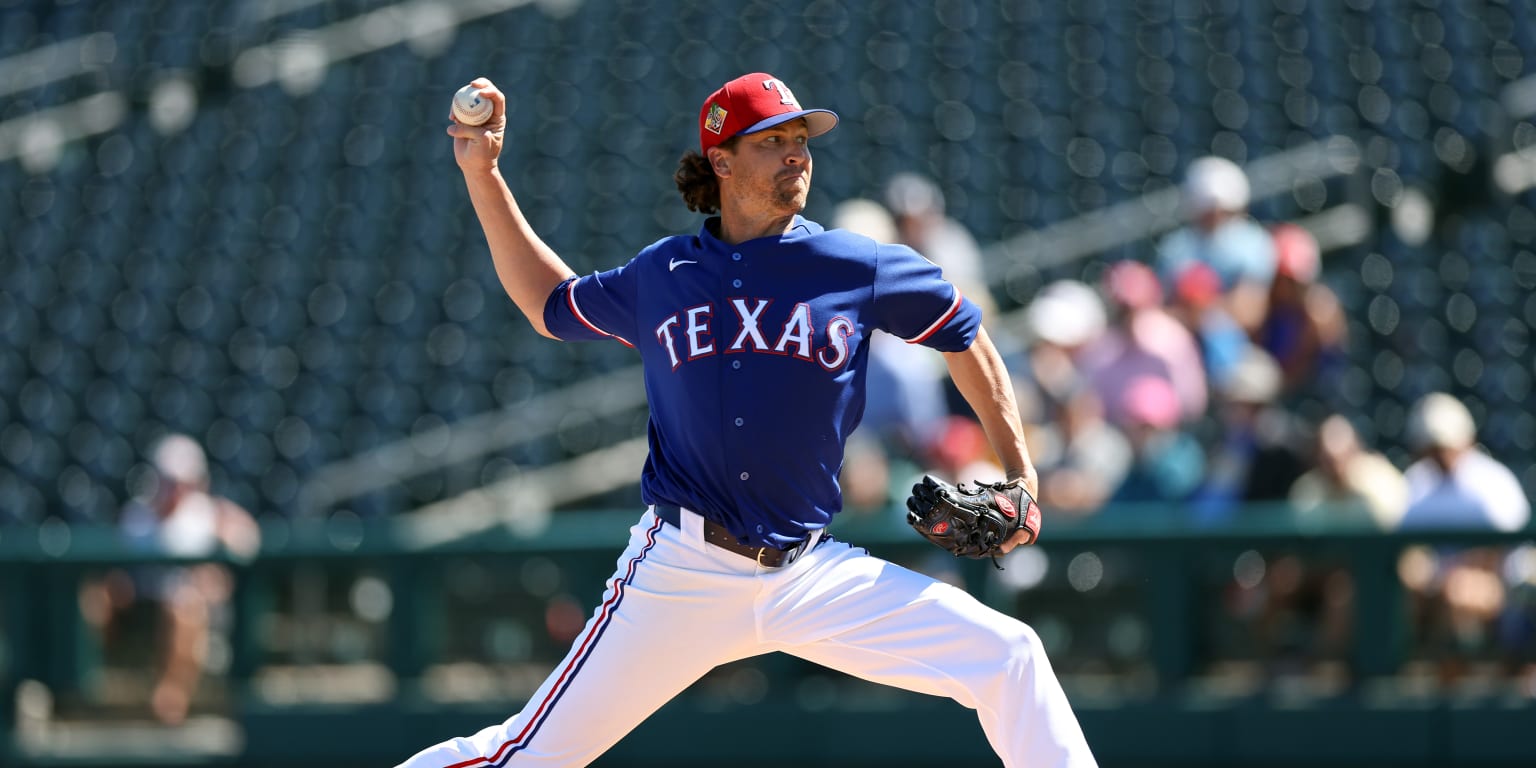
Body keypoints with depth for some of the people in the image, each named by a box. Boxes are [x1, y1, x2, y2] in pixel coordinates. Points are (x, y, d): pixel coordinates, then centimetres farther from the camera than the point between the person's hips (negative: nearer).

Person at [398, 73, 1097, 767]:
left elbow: (962, 337, 16)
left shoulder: (862, 269, 2)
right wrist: (482, 175, 20)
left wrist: (1019, 475, 13)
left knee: (1009, 659, -11)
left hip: (812, 578, 1)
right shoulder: (659, 277, 7)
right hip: (678, 573, -1)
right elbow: (548, 304, 24)